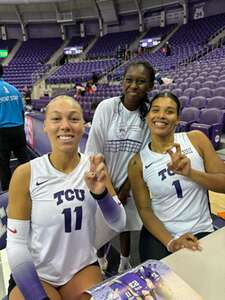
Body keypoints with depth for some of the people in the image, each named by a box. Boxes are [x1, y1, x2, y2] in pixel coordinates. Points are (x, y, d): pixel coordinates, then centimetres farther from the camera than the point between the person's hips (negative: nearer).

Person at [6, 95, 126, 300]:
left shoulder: (94, 167, -9)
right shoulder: (26, 174, -18)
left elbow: (119, 224, -10)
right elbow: (16, 243, -12)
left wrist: (100, 193, -28)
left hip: (83, 268, 3)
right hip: (36, 274, -2)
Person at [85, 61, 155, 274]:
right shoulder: (106, 107, -15)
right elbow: (94, 154, -13)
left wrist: (123, 191, -7)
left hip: (130, 184, 2)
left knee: (126, 226, 19)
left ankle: (125, 264, 47)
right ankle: (100, 261, 45)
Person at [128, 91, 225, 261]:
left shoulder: (196, 139, -5)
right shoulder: (138, 163, -6)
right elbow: (144, 210, -4)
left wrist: (191, 173, -22)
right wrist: (169, 242, -17)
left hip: (200, 233, 1)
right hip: (158, 234, 0)